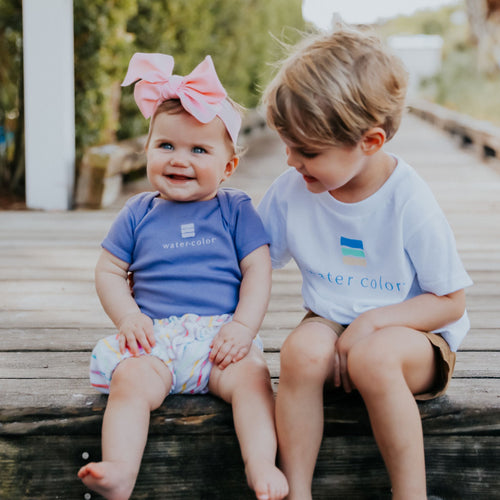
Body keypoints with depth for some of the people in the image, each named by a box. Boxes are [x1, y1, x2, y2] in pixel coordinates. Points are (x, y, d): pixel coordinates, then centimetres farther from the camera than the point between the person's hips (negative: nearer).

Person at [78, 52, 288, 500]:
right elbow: (108, 270, 16)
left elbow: (258, 271, 5)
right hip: (155, 337, 1)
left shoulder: (236, 210, 10)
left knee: (252, 377, -29)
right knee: (130, 380, -28)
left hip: (222, 335, 0)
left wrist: (244, 326, -9)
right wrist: (127, 316, -2)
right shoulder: (139, 213, 15)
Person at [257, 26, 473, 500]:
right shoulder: (290, 190, -5)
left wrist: (374, 321, -21)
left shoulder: (409, 203, -16)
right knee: (301, 349, -31)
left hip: (409, 332, -3)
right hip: (330, 323, 3)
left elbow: (451, 302, -9)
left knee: (373, 357, -36)